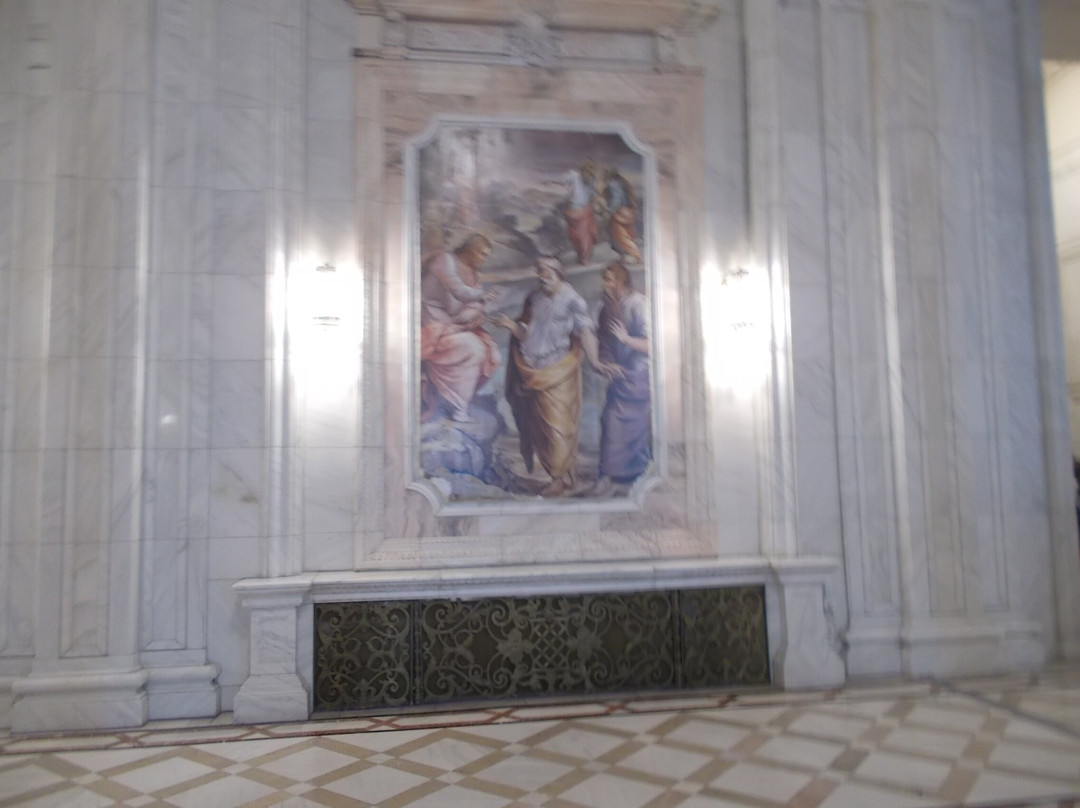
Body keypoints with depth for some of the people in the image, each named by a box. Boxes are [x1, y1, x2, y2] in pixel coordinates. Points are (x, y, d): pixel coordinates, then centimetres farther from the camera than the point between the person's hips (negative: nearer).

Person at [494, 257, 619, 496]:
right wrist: (511, 325, -3)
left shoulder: (572, 300, -8)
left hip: (557, 373, -6)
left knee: (556, 425, -2)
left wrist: (595, 362, -33)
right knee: (536, 425, 10)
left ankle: (562, 477, 11)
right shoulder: (533, 299, 11)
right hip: (532, 373, 6)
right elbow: (526, 334, 14)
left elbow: (585, 333, -19)